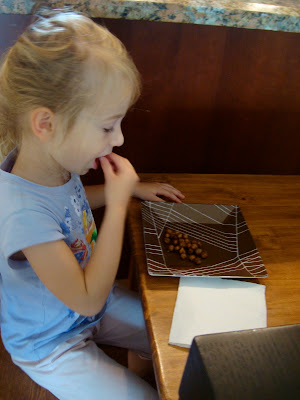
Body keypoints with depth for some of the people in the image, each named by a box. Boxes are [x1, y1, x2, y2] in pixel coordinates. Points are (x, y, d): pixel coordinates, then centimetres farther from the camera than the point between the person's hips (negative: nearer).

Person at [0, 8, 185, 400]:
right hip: (51, 345, -6)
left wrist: (135, 188, 1)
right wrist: (118, 203, -32)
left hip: (89, 302, 7)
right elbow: (87, 299, -29)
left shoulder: (57, 162, -15)